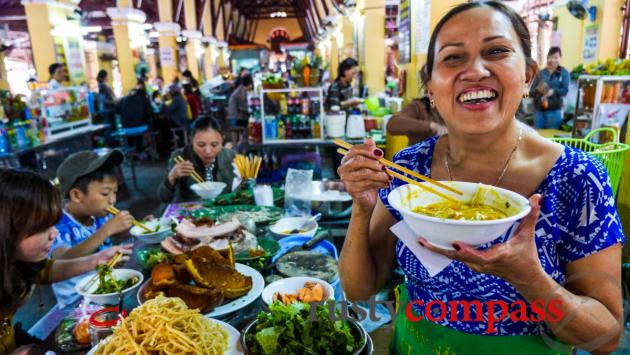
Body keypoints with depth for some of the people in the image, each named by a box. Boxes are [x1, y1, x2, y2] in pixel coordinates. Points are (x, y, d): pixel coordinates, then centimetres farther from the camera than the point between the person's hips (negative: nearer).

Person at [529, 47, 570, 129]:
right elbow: (531, 92, 0)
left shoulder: (564, 73, 1)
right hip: (539, 110, 2)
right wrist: (538, 90, -22)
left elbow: (565, 90, -10)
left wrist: (553, 91, -29)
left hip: (554, 111, -1)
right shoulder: (540, 73, 3)